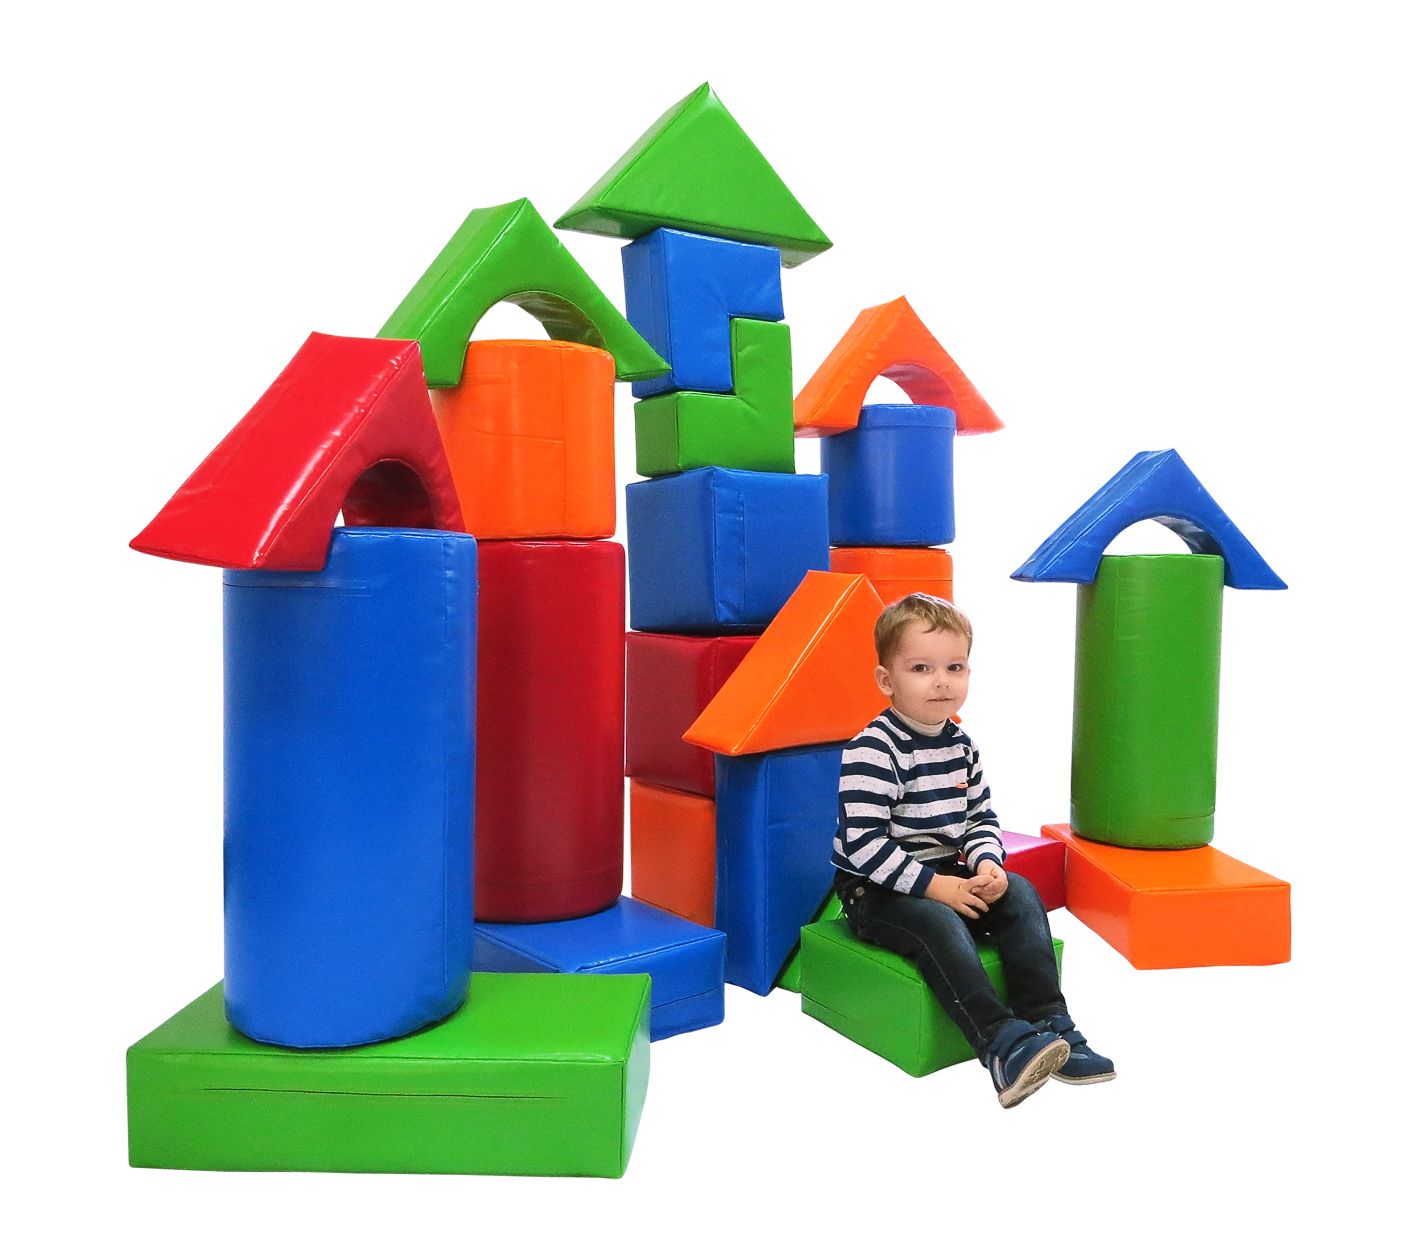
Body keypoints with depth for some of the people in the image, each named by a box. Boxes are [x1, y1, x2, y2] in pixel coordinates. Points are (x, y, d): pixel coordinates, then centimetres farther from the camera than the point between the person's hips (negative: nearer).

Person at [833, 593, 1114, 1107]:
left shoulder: (961, 745, 6)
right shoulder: (871, 751, -19)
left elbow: (981, 818, 12)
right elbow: (862, 843, -24)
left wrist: (986, 865, -10)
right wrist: (934, 885, -25)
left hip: (947, 876, 7)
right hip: (875, 891, -7)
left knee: (1021, 894, -13)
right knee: (936, 921, -34)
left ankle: (1048, 1023, -16)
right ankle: (1002, 1042, -36)